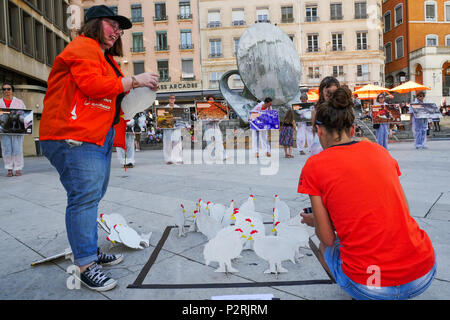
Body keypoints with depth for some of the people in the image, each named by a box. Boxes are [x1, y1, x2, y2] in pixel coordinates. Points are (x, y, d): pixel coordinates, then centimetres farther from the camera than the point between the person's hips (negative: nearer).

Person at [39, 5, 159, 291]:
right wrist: (134, 81, -11)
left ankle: (91, 250, 24)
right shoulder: (82, 48, -3)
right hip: (74, 137, -11)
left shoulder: (105, 58, 29)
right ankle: (86, 265, -6)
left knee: (92, 196, 13)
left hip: (98, 137, 11)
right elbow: (93, 85, -18)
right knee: (85, 195, -13)